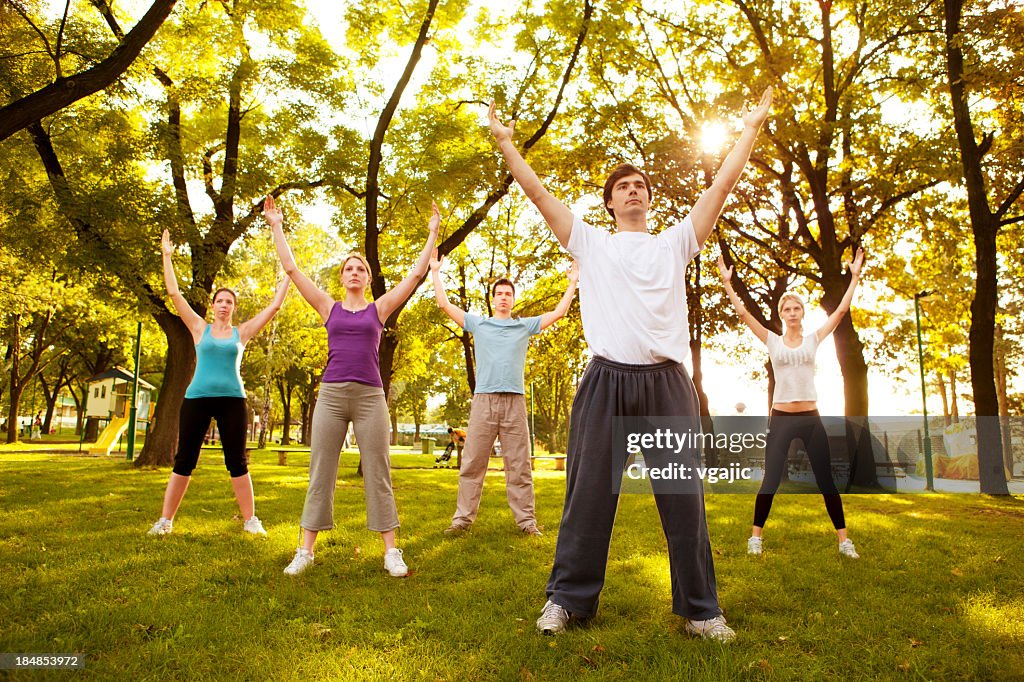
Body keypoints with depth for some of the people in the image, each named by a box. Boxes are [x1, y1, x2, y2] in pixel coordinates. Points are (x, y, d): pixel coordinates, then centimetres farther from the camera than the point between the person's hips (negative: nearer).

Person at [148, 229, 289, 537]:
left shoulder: (242, 332, 8)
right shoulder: (200, 328, 8)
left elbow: (274, 306, 9)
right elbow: (174, 293, 6)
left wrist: (288, 276, 10)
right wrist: (166, 256, 7)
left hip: (232, 399, 0)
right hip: (197, 398, 0)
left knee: (237, 461, 2)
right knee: (184, 459, 5)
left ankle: (250, 520, 8)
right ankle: (165, 520, 16)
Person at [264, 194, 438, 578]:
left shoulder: (379, 308, 10)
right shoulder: (329, 308, 12)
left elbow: (417, 274, 8)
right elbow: (292, 269, 11)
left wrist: (432, 233, 8)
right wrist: (276, 227, 12)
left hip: (370, 396, -1)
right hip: (331, 394, 1)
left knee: (377, 474, 1)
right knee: (321, 473, 4)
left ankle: (391, 551, 6)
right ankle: (306, 550, 13)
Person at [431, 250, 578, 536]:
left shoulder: (525, 326, 16)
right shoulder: (477, 324, 14)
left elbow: (559, 312, 18)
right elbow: (444, 304, 15)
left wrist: (573, 282, 21)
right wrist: (435, 271, 19)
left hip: (515, 401, 0)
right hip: (483, 399, 0)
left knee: (519, 465, 2)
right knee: (472, 463, 0)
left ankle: (526, 520, 6)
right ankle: (463, 518, 4)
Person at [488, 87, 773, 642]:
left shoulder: (675, 243, 17)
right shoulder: (590, 243, 15)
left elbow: (722, 185, 17)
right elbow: (537, 191, 14)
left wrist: (751, 129, 19)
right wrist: (504, 142, 15)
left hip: (666, 381, 1)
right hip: (606, 381, -1)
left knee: (683, 497, 5)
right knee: (589, 494, 4)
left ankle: (699, 608, 17)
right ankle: (567, 598, 17)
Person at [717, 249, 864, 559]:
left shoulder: (813, 339, 8)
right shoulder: (772, 341, 4)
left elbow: (841, 310, 5)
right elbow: (743, 313, -3)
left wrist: (855, 276, 2)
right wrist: (727, 283, -7)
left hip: (811, 419, 1)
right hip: (781, 419, -1)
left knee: (826, 480, 6)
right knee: (771, 481, 1)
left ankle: (844, 540, 17)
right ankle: (756, 536, 13)